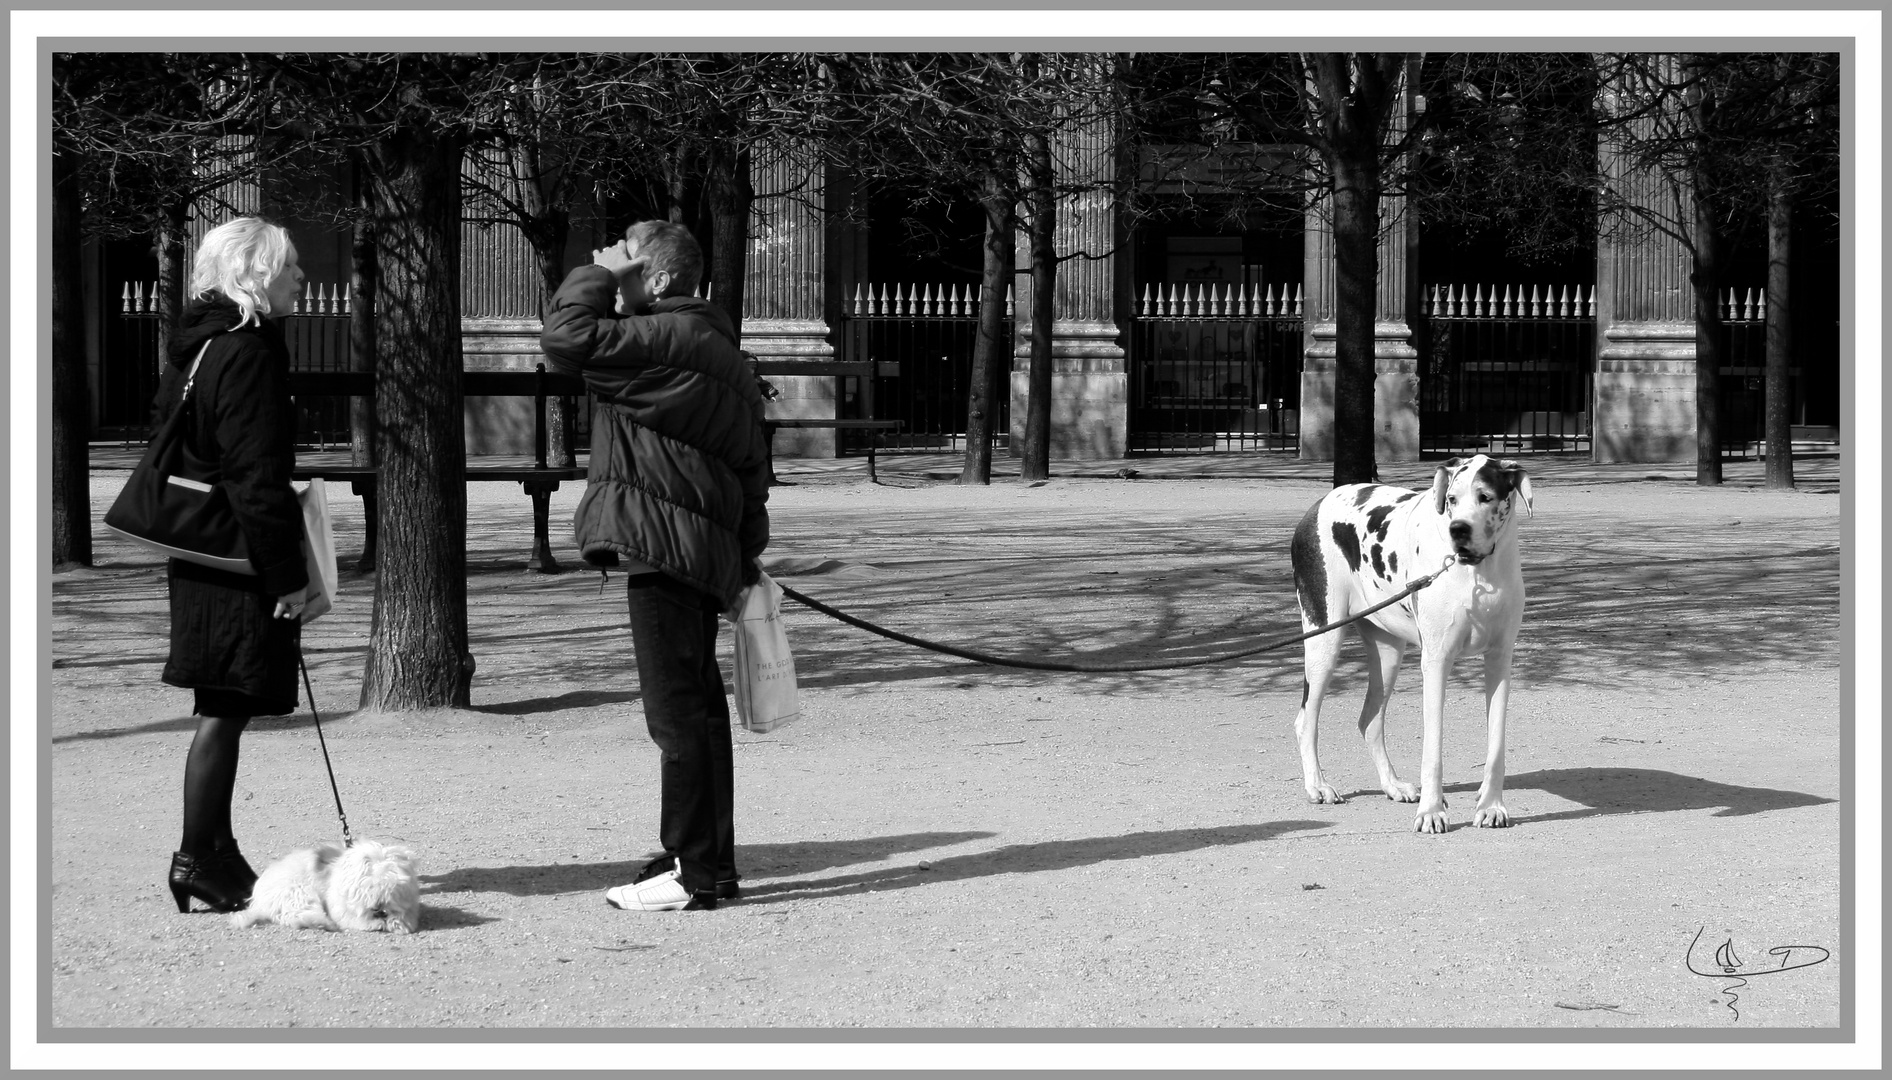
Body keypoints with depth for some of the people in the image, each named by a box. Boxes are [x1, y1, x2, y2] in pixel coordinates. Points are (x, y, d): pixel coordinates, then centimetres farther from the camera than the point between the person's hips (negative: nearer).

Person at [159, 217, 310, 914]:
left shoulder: (194, 348, 15)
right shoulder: (248, 353, -16)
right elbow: (258, 476, -20)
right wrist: (288, 575, -17)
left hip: (200, 561, 10)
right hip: (242, 567, -10)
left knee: (224, 710, 14)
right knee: (225, 711, -5)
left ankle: (217, 856, 20)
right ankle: (198, 861, -1)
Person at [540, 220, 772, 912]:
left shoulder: (669, 337, -13)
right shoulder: (716, 347, 19)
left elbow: (567, 337, -22)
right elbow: (750, 465, 22)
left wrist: (598, 276, -6)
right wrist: (745, 554, 24)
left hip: (664, 545, -10)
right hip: (704, 552, 10)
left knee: (677, 709, -8)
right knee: (697, 707, 15)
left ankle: (693, 873, -6)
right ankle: (710, 860, 22)